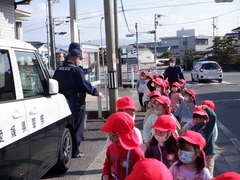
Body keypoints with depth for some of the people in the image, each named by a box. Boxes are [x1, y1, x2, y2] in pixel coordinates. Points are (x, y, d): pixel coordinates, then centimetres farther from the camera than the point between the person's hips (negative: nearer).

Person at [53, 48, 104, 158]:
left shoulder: (58, 70, 8)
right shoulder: (77, 70, -15)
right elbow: (85, 85, -17)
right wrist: (96, 92, -3)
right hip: (76, 104, -7)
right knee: (77, 128, 4)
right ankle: (74, 151, 9)